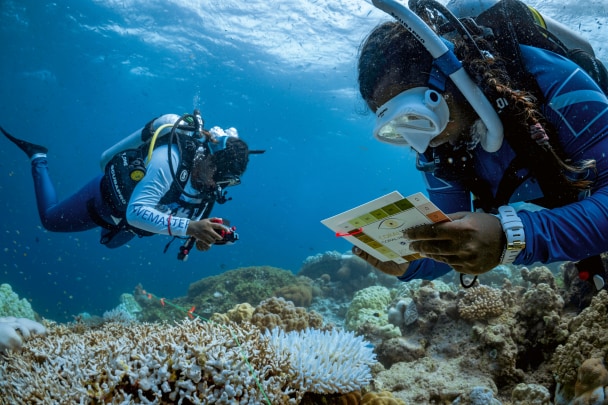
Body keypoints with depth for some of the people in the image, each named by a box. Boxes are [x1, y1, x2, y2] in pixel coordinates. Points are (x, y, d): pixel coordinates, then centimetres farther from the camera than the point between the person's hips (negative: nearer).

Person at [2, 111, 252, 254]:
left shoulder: (207, 177, -20)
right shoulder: (170, 158, -43)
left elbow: (185, 215, -9)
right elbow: (137, 213, -48)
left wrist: (200, 236, -31)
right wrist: (190, 227, -59)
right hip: (107, 197, -7)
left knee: (111, 242, 36)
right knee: (49, 219, 18)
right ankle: (39, 159, 38)